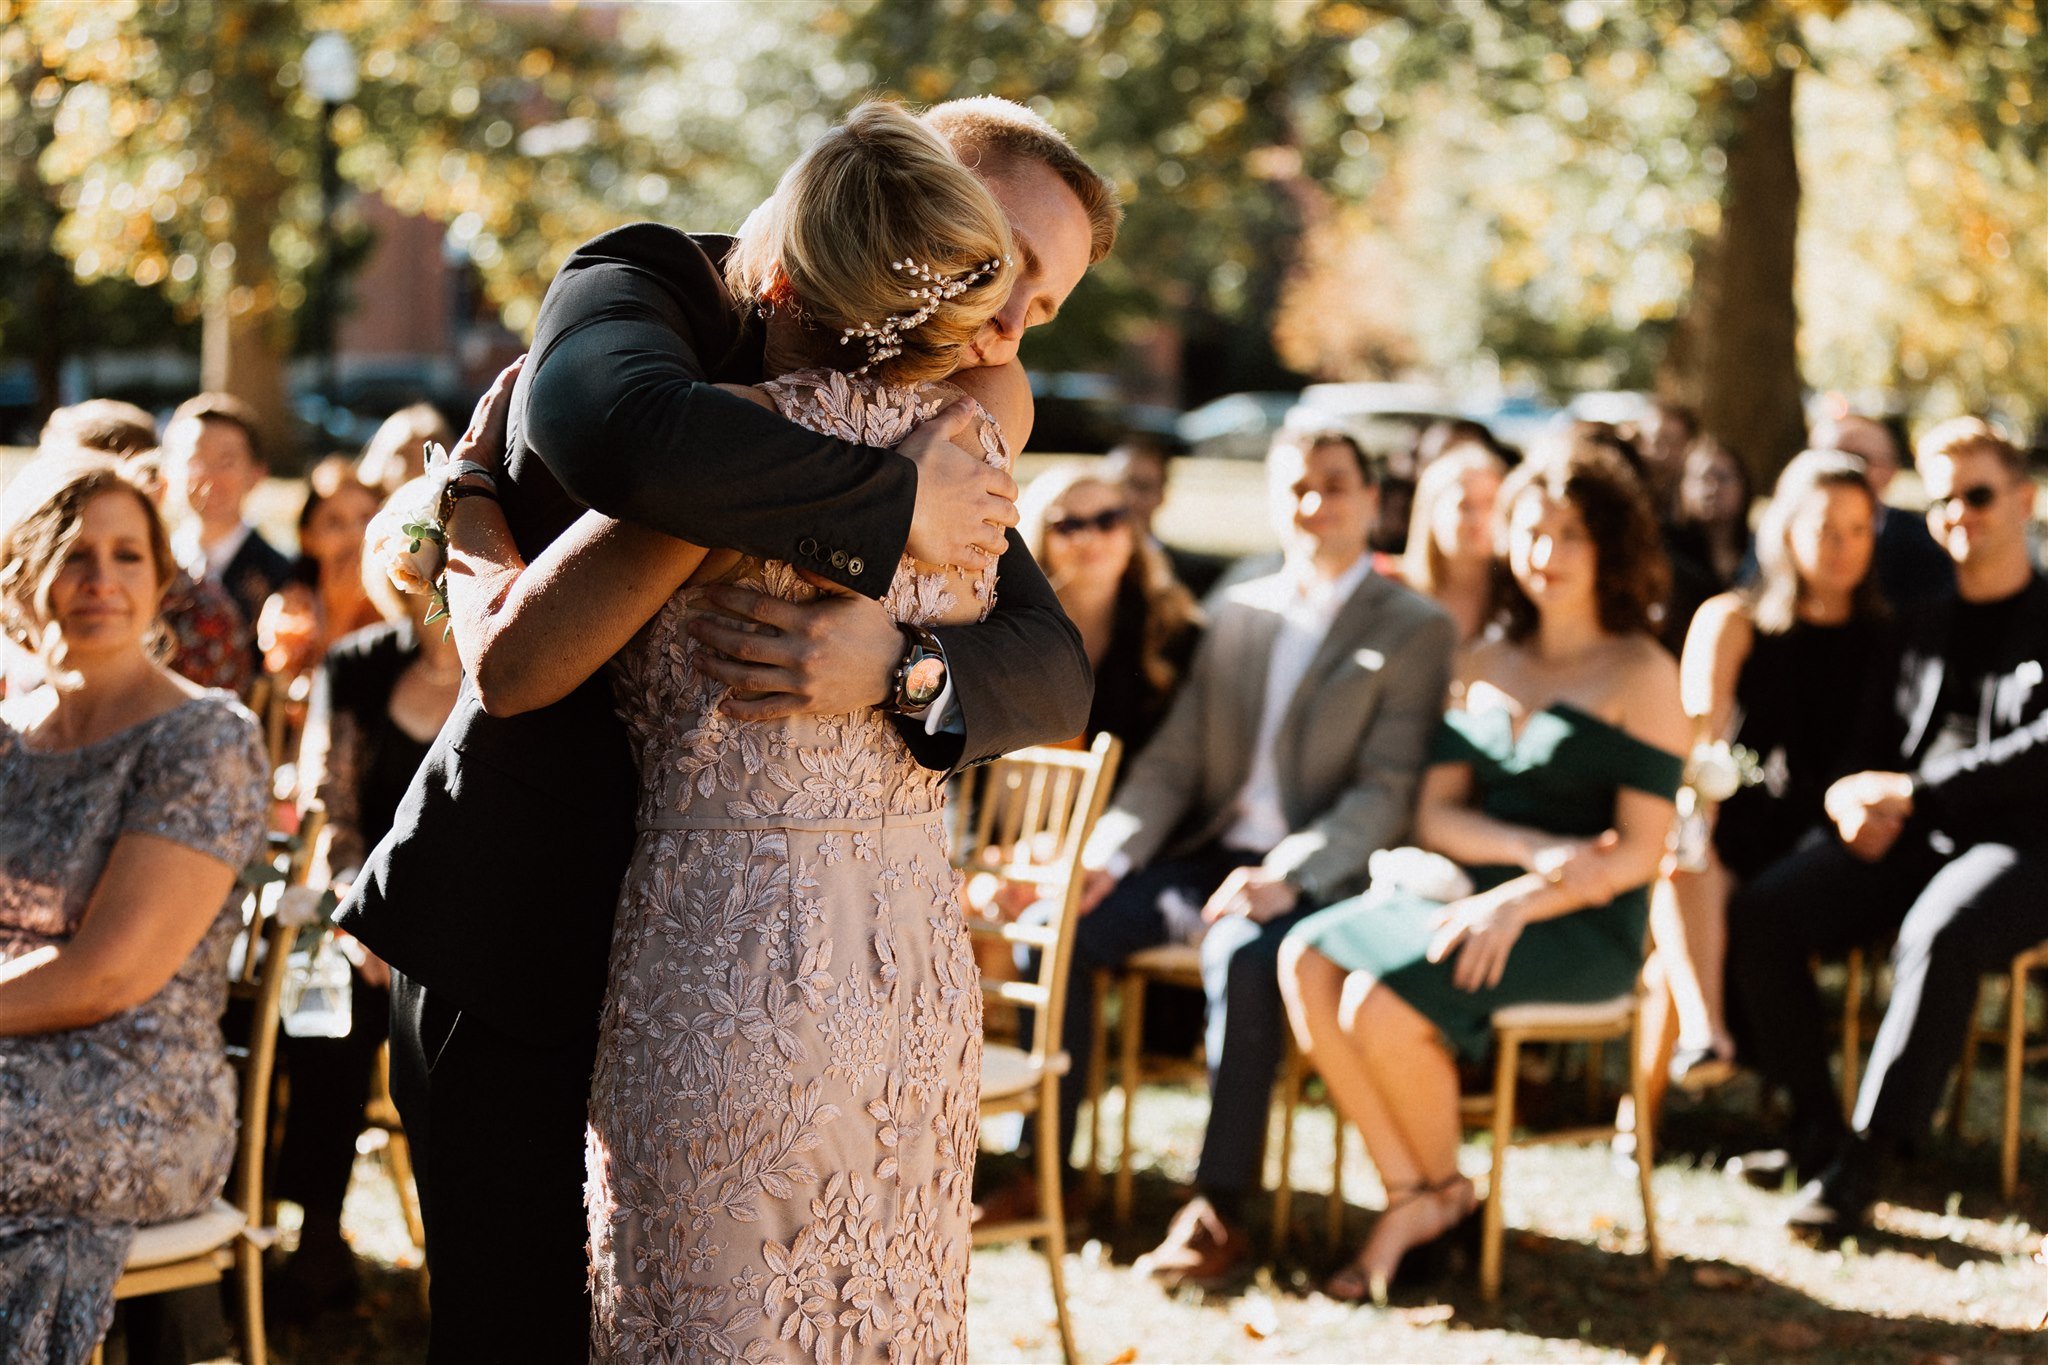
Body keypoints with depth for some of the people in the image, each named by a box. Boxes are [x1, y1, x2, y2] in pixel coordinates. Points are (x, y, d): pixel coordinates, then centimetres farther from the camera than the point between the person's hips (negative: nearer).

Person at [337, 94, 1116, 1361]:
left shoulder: (937, 418, 7)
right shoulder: (643, 289, -10)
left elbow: (1056, 674, -6)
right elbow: (627, 428, -37)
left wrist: (893, 661, -26)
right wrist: (897, 510, -29)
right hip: (525, 943, -5)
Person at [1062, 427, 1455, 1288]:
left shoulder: (1415, 630, 1)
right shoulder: (1238, 612, 17)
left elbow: (1385, 792, -9)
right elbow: (1172, 761, 14)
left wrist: (1287, 875, -23)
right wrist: (1105, 854, -4)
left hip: (1314, 878, -6)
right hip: (1208, 853, 6)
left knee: (1242, 957, -36)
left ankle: (1221, 1208, -29)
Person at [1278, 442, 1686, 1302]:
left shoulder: (1643, 676, 0)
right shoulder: (1484, 664, 17)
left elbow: (1639, 850, -8)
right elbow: (1435, 813, 8)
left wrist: (1519, 901, -22)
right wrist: (1536, 851, -12)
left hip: (1582, 925, -6)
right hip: (1468, 890, 6)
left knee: (1381, 1001, -28)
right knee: (1308, 959, -22)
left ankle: (1444, 1190, 0)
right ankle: (1408, 1197, -15)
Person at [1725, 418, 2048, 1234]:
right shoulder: (1919, 623, 22)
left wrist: (1911, 790, -14)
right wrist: (1854, 798, -6)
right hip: (1902, 841, 6)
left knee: (1937, 935, -38)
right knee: (1758, 913, -19)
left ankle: (1866, 1162, -34)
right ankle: (1813, 1125, -13)